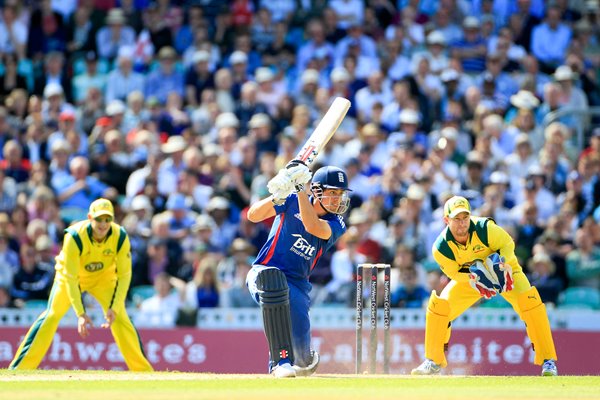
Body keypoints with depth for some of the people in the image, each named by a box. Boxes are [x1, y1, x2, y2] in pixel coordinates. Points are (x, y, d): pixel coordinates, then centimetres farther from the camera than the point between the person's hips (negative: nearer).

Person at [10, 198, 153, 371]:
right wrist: (80, 313, -38)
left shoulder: (120, 237, -28)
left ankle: (143, 370, -1)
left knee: (120, 318, -11)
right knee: (52, 315, -16)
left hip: (104, 278, 2)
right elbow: (70, 278, -32)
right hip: (70, 274, -2)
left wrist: (114, 308, -33)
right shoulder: (74, 237, -35)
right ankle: (18, 368, -15)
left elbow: (124, 274, -22)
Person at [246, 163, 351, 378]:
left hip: (297, 285, 3)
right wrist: (276, 196, -29)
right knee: (271, 278, -41)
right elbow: (253, 215, -12)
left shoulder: (336, 225, -2)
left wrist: (301, 189, -27)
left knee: (300, 350, -6)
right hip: (263, 275, -3)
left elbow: (313, 227, -24)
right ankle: (282, 360, -40)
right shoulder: (292, 201, -4)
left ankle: (306, 361, 39)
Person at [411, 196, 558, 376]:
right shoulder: (441, 248, -25)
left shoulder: (485, 228, -33)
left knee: (529, 301, -26)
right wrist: (473, 280, -34)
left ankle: (548, 360, -18)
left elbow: (507, 244, -19)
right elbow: (454, 273, -15)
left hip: (503, 271, -2)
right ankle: (434, 361, 8)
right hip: (468, 277, 2)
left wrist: (502, 264, -38)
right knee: (439, 305, -12)